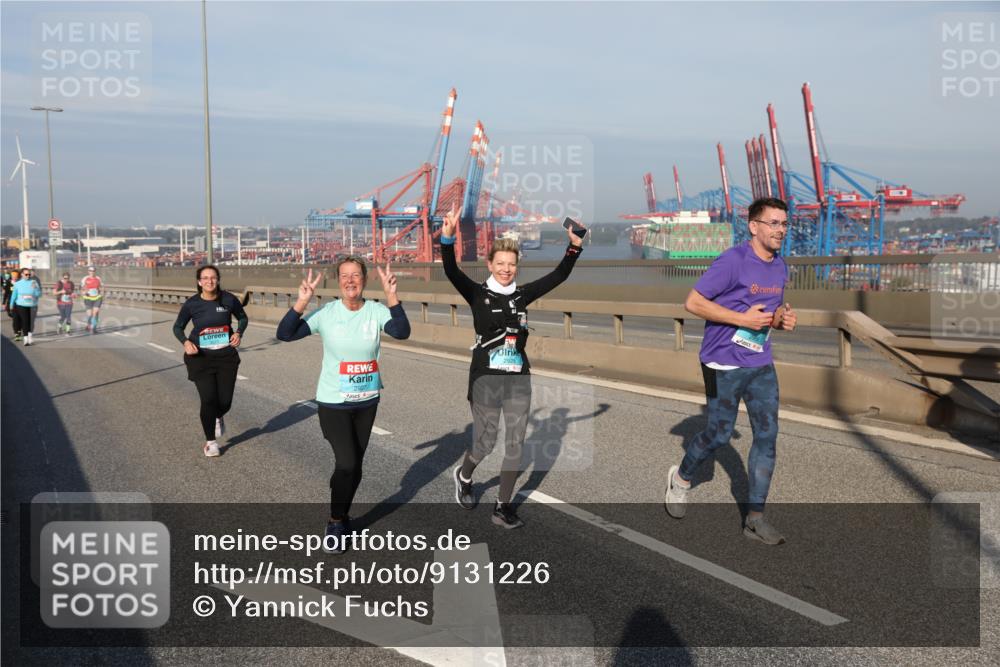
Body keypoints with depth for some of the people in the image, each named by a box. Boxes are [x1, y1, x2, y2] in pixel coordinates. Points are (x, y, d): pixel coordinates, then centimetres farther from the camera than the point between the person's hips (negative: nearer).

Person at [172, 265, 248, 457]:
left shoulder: (228, 299, -7)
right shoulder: (191, 304, -9)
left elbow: (243, 317, 12)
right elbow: (178, 327, 5)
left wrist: (239, 332, -8)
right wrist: (185, 342, -15)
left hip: (226, 356, 1)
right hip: (200, 357, -1)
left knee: (225, 400, 1)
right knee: (208, 399, -6)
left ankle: (218, 417, 42)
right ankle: (210, 441, 18)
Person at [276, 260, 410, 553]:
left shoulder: (376, 311, -9)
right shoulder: (326, 313, -13)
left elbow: (402, 332, -26)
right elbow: (284, 334, -16)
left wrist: (391, 295, -35)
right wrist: (302, 301, -28)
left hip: (367, 401, 3)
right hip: (333, 402, -3)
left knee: (354, 465, 14)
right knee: (346, 463, -11)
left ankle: (342, 518, 36)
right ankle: (336, 523, 12)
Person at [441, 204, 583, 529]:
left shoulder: (523, 294, 7)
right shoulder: (478, 294, -3)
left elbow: (559, 276, 6)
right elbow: (451, 271, -18)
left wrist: (575, 246, -7)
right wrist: (448, 238, -34)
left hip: (518, 380, 4)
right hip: (486, 379, -4)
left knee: (515, 445, 5)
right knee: (485, 443, 4)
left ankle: (503, 507, 16)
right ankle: (463, 475, 37)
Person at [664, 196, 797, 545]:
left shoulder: (780, 268, 9)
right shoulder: (733, 261, -15)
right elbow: (693, 302, -17)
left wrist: (783, 318, -1)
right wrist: (743, 319, -21)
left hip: (761, 365, 7)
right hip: (724, 364, -6)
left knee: (767, 436, 2)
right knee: (719, 435, 3)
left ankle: (755, 517, 10)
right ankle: (681, 478, 33)